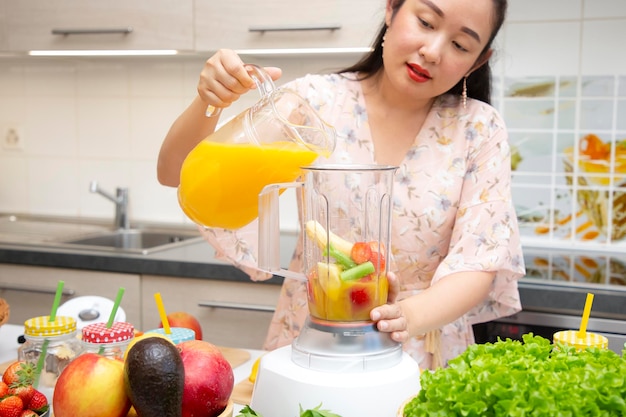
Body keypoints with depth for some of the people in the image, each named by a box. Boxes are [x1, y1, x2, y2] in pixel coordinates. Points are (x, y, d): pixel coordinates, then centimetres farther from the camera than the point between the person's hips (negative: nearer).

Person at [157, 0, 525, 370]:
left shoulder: (480, 129, -3)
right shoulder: (317, 100, -4)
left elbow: (480, 263, -8)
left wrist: (412, 315, -27)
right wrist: (210, 102, -24)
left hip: (422, 355, 0)